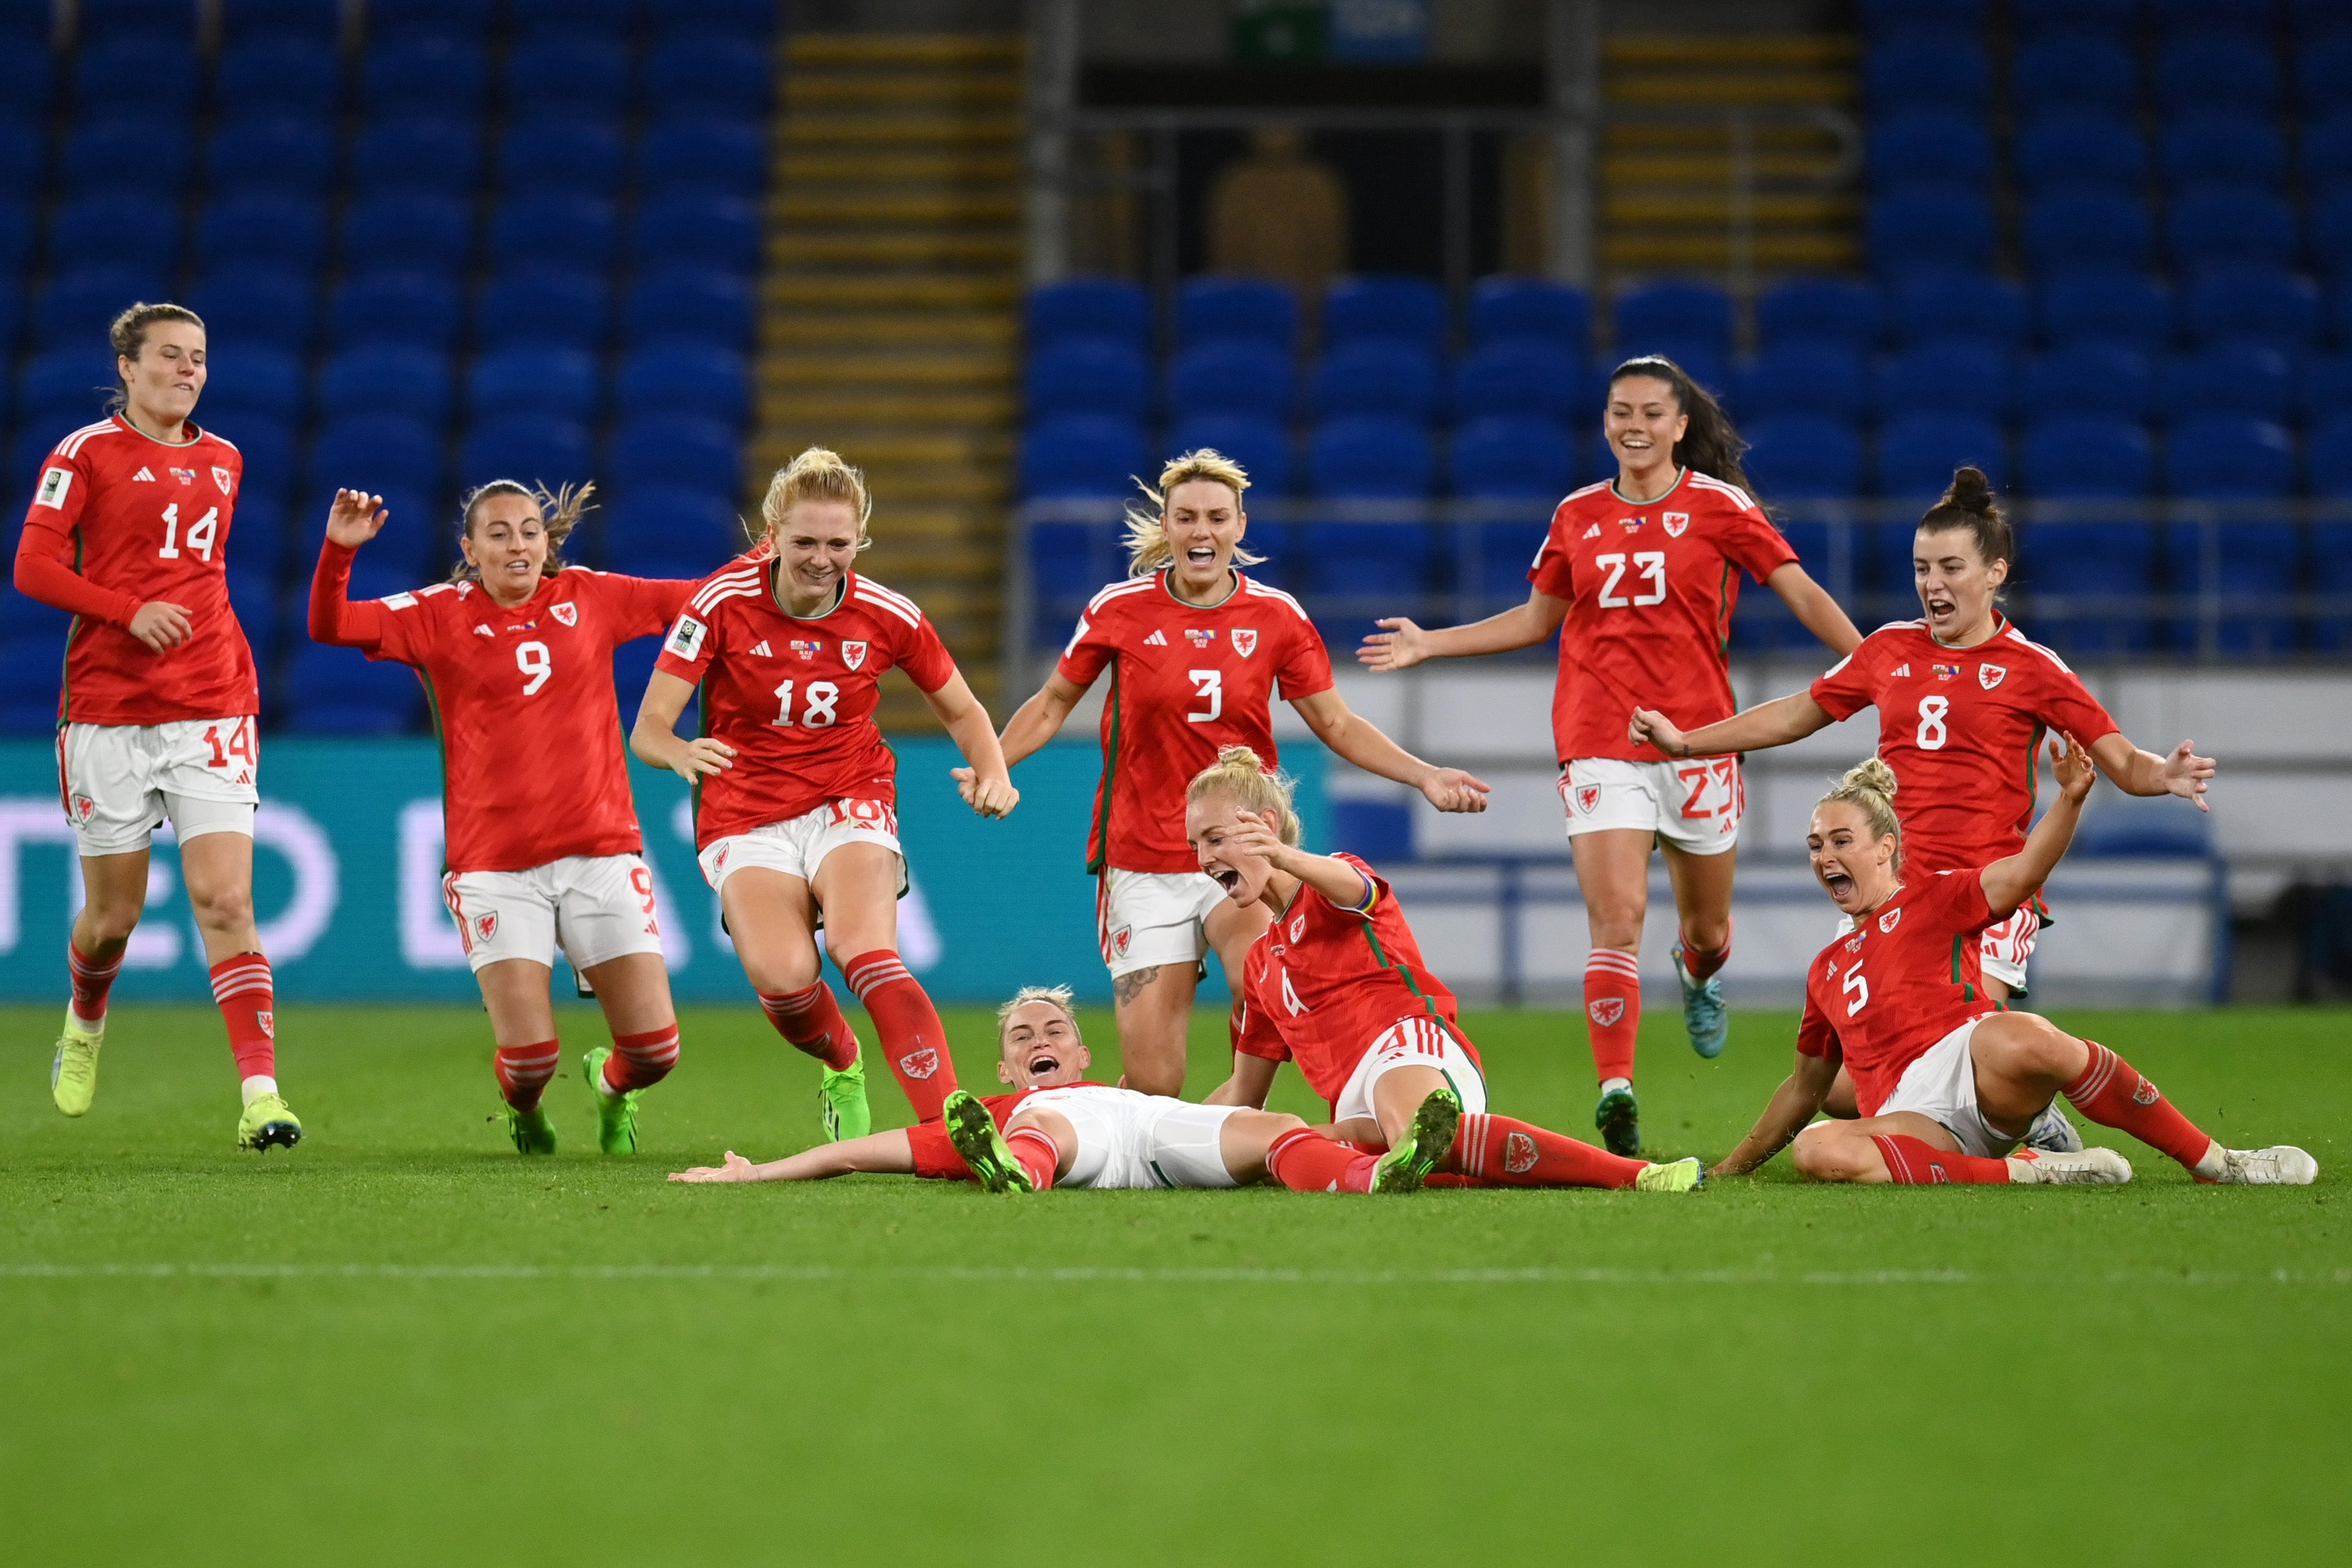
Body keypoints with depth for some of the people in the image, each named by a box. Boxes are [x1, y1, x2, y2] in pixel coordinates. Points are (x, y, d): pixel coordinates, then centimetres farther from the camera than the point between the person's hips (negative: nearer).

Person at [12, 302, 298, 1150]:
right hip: (108, 713, -3)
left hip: (212, 710, 3)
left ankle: (261, 1094, -18)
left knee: (226, 902, -11)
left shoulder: (222, 461, 14)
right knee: (113, 915, 7)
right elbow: (33, 568, -7)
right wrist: (130, 611, -18)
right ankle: (85, 1022, 41)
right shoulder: (87, 453, -2)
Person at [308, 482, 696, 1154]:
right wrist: (339, 549, -21)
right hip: (495, 865, -2)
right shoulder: (440, 616, 3)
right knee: (528, 1053, -13)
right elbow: (329, 626, -6)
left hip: (600, 852, 2)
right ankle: (523, 1109, 26)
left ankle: (610, 1082, 34)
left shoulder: (592, 597, 9)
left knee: (655, 1048, -5)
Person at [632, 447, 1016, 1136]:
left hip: (849, 804, 0)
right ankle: (843, 1068, 7)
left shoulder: (887, 615, -5)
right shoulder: (722, 602, -11)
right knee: (781, 975, -26)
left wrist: (992, 774, -11)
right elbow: (648, 727, -13)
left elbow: (962, 712, 11)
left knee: (863, 950, -30)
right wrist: (682, 753, -37)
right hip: (746, 816, 0)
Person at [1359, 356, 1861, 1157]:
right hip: (1600, 743, 1)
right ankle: (1615, 1091, -23)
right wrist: (1429, 644, 18)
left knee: (1706, 927, 13)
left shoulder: (1718, 505, 1)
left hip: (1697, 736, -1)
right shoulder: (1578, 516, 9)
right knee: (1617, 921, -16)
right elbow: (1536, 617, 21)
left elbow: (1802, 593, 0)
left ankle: (1698, 975, 51)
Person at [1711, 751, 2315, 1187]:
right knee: (1816, 1150, -34)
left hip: (1977, 1073, -3)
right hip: (1913, 1121, 3)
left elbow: (2021, 874, -2)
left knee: (2015, 1037, -41)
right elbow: (1806, 1085, 40)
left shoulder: (1933, 898, 17)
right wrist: (1730, 1169, 40)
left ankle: (2219, 1164, -27)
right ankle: (2029, 1172, -29)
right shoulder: (1827, 971, 32)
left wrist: (2070, 800, -20)